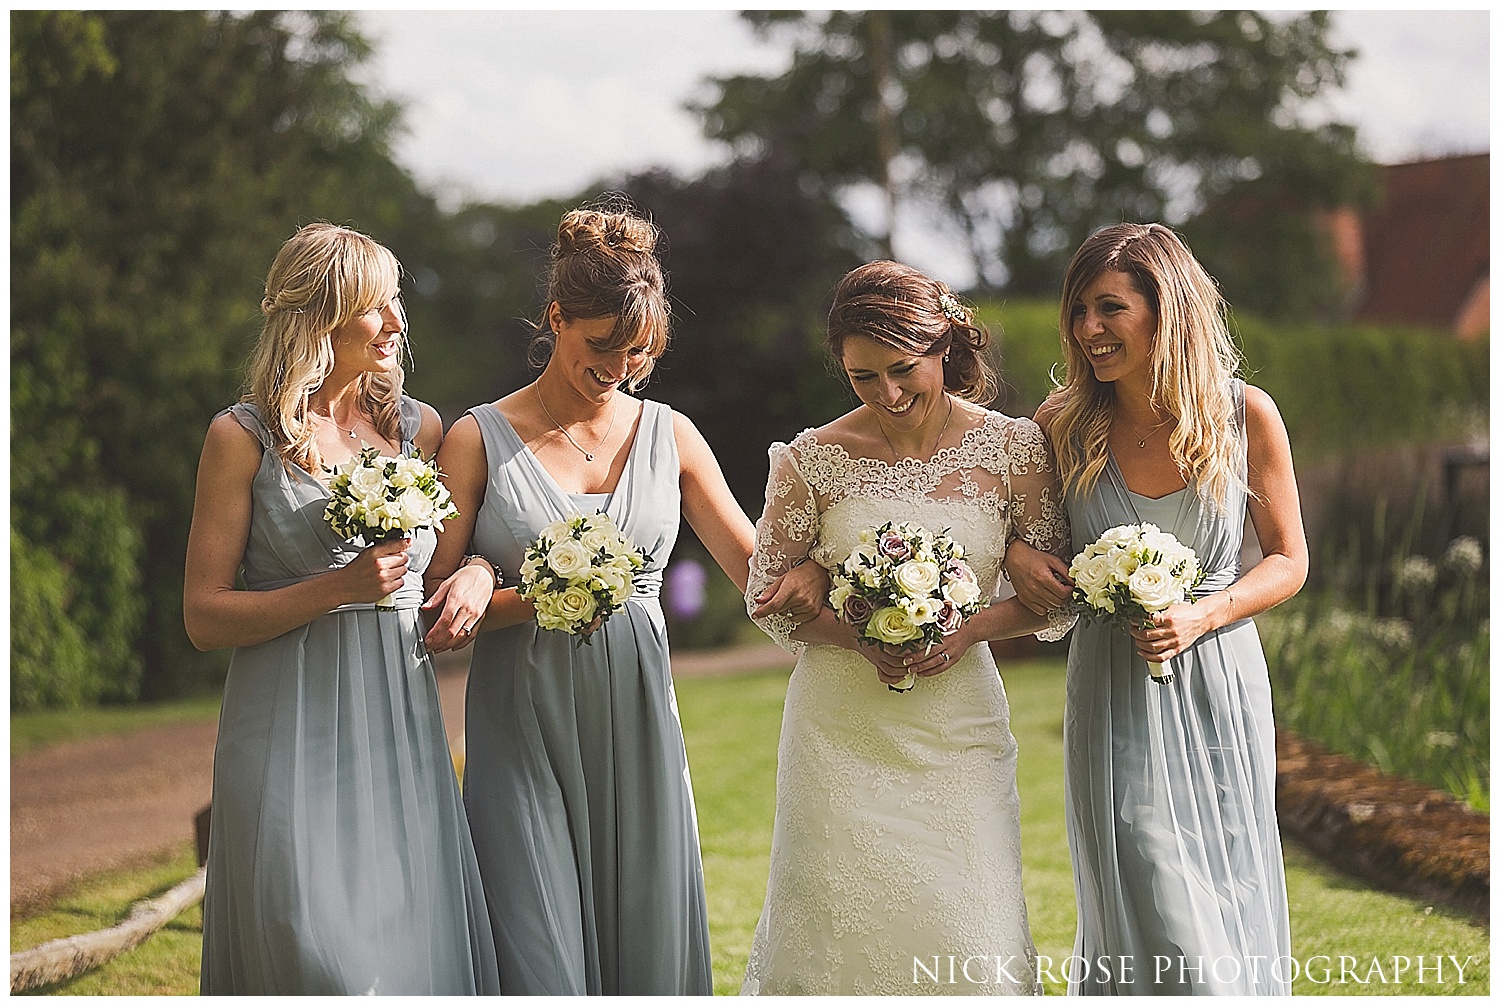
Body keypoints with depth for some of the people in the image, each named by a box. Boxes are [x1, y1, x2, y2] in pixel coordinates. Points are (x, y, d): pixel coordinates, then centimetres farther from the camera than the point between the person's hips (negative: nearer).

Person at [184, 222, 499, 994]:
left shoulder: (419, 429, 10)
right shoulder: (244, 437, -1)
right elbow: (203, 617, -4)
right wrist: (339, 588, -15)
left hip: (402, 726, 4)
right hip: (291, 733, -4)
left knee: (415, 945, 2)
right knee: (315, 953, -9)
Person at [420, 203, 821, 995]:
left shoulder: (669, 436, 9)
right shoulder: (478, 440, 0)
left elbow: (757, 568, 12)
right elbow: (438, 609, -1)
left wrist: (805, 575, -11)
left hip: (637, 728, 3)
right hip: (525, 732, -3)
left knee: (648, 949, 5)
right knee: (541, 962, -6)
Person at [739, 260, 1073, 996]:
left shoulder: (1012, 449, -2)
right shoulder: (814, 460, -4)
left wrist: (970, 630, -13)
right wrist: (859, 637, -13)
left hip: (958, 723, 1)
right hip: (842, 729, 0)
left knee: (968, 938, 1)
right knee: (838, 926, 2)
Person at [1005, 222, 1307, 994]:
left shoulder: (1245, 415, -6)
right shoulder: (1065, 426, -4)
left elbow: (1288, 560, 2)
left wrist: (1205, 614, -14)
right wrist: (1016, 555, -10)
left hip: (1217, 688, 0)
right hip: (1113, 694, 0)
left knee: (1228, 907, 10)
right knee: (1158, 930, -2)